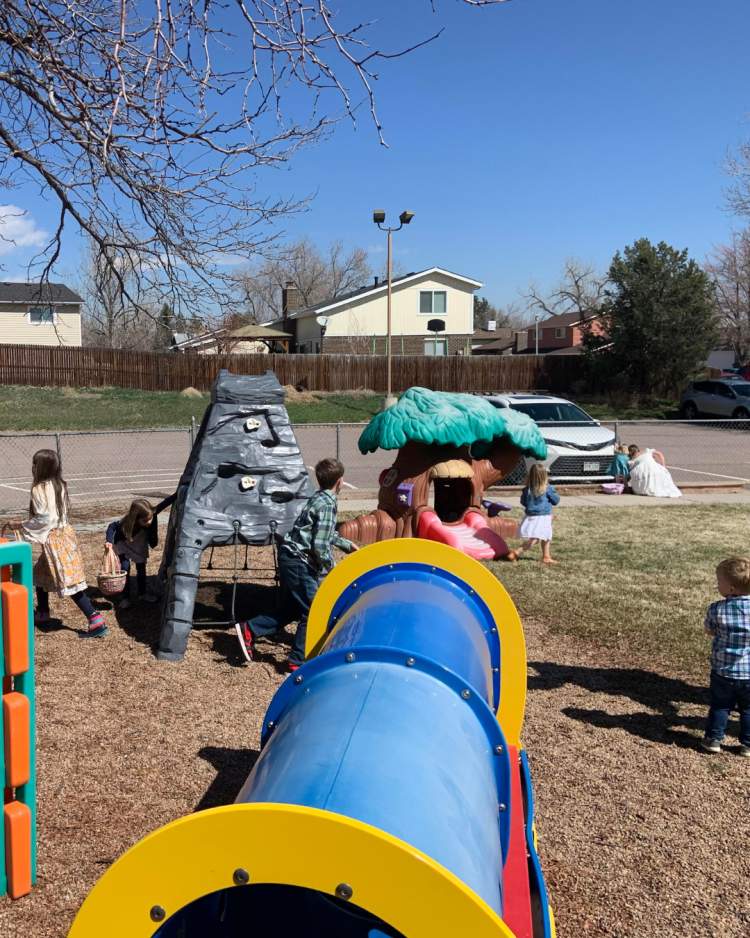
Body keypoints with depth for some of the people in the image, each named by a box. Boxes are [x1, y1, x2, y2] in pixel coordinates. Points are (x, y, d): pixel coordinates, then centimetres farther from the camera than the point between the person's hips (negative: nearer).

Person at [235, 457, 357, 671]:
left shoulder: (318, 498, 13)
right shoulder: (327, 505, -17)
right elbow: (320, 546, -21)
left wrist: (347, 544, 36)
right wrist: (330, 569, -7)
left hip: (289, 557, 10)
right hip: (299, 561, -10)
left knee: (291, 608, 19)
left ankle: (249, 630, 18)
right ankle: (298, 661, 5)